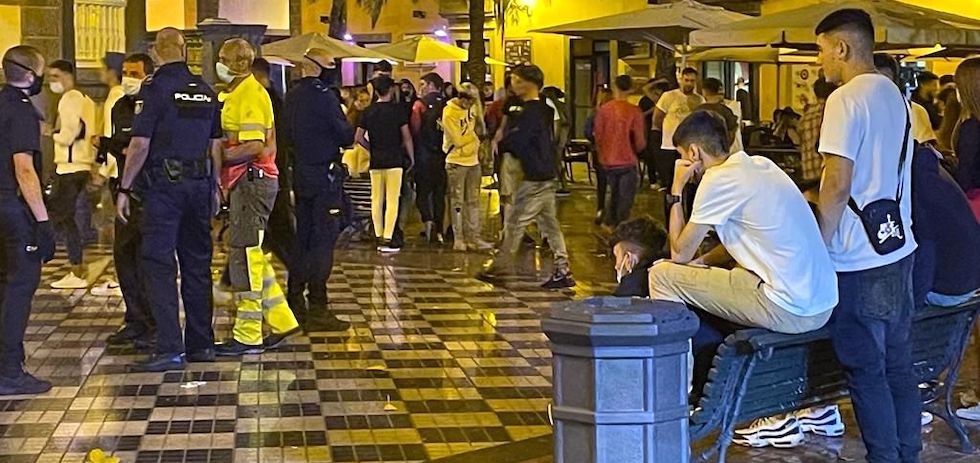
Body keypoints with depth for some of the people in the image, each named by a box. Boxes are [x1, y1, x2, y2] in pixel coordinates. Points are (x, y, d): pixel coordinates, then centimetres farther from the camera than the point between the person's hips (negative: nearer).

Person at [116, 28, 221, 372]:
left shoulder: (155, 88, -8)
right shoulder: (205, 91, 9)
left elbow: (140, 144, -12)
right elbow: (215, 145, 12)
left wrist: (124, 188, -6)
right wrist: (215, 187, 20)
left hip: (163, 185, -6)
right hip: (199, 185, 6)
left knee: (159, 265, -4)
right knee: (197, 263, 12)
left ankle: (170, 349, -10)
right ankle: (201, 344, 17)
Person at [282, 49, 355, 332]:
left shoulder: (292, 96, 10)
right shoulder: (322, 95, -14)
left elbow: (286, 136, 18)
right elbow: (346, 136, -13)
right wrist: (354, 133, 7)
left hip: (300, 175, 8)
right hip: (324, 175, -8)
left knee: (303, 237, 15)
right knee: (323, 241, -6)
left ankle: (295, 302, 19)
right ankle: (317, 308, -6)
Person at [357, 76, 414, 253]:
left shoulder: (368, 111, 5)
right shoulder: (396, 110, -6)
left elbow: (358, 137, 5)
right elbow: (407, 137, -5)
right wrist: (411, 157, 6)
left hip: (375, 162, 4)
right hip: (394, 160, -4)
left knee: (376, 201, 10)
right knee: (392, 201, -3)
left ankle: (379, 238, 13)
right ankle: (387, 240, -9)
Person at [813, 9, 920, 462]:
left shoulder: (846, 99, -15)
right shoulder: (895, 95, 12)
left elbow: (838, 185, -20)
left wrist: (817, 249, -12)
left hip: (858, 259, -8)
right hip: (898, 250, 8)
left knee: (866, 370, -1)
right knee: (898, 365, 13)